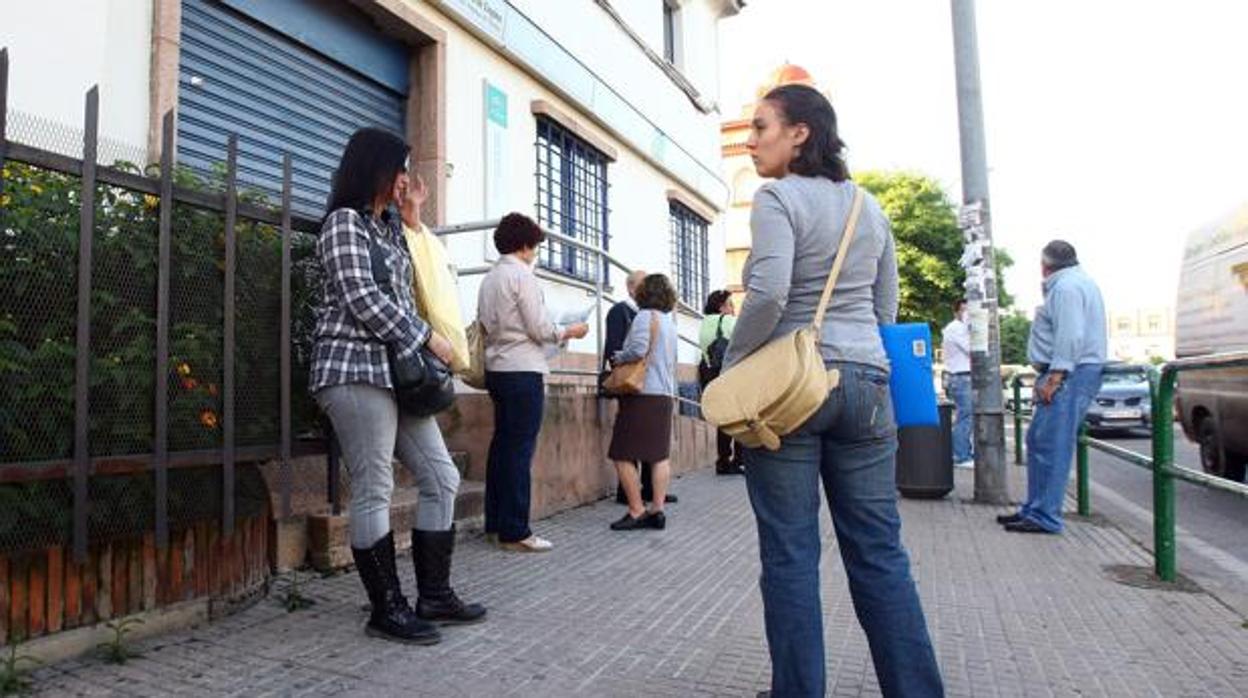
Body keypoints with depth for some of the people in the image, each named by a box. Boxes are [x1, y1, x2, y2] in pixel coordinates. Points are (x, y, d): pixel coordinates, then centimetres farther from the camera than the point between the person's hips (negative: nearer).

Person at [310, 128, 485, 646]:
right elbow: (363, 301, -13)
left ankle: (434, 595, 16)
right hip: (356, 371, -9)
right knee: (374, 492, -5)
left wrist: (413, 218, 21)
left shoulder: (388, 228, 23)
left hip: (396, 371, 9)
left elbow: (408, 286, 23)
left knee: (441, 478, 7)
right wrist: (429, 337, -7)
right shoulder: (345, 221, -3)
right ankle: (387, 609, 7)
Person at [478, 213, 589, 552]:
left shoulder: (489, 278, 13)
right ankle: (515, 532, -1)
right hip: (522, 370, -8)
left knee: (502, 444, 13)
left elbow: (486, 325, 16)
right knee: (520, 450, -5)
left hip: (496, 368, 8)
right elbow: (539, 328, -12)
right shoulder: (521, 274, -10)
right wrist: (569, 332, 5)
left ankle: (495, 523, 20)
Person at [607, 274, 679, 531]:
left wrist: (617, 358, -5)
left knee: (623, 455, -3)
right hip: (665, 394, 9)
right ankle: (657, 510, 11)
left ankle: (637, 512, -3)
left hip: (643, 393, -8)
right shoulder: (669, 320, 15)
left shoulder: (646, 315, -8)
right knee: (660, 455, 10)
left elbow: (638, 348, -21)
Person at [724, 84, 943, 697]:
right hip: (865, 383, 6)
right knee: (879, 550, 10)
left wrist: (731, 365, -6)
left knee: (790, 553, 3)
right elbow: (887, 307, 18)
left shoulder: (777, 198, -6)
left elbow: (768, 295, -18)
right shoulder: (869, 207, 15)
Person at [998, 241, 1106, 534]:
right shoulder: (1078, 282, 22)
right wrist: (1049, 376, 21)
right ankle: (1034, 509, 18)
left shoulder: (1066, 287, -12)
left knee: (1051, 446, -10)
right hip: (1068, 373, 11)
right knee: (1038, 441, 13)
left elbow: (1071, 337, -22)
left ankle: (1045, 517, -6)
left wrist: (1055, 377, -23)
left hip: (1070, 374, -11)